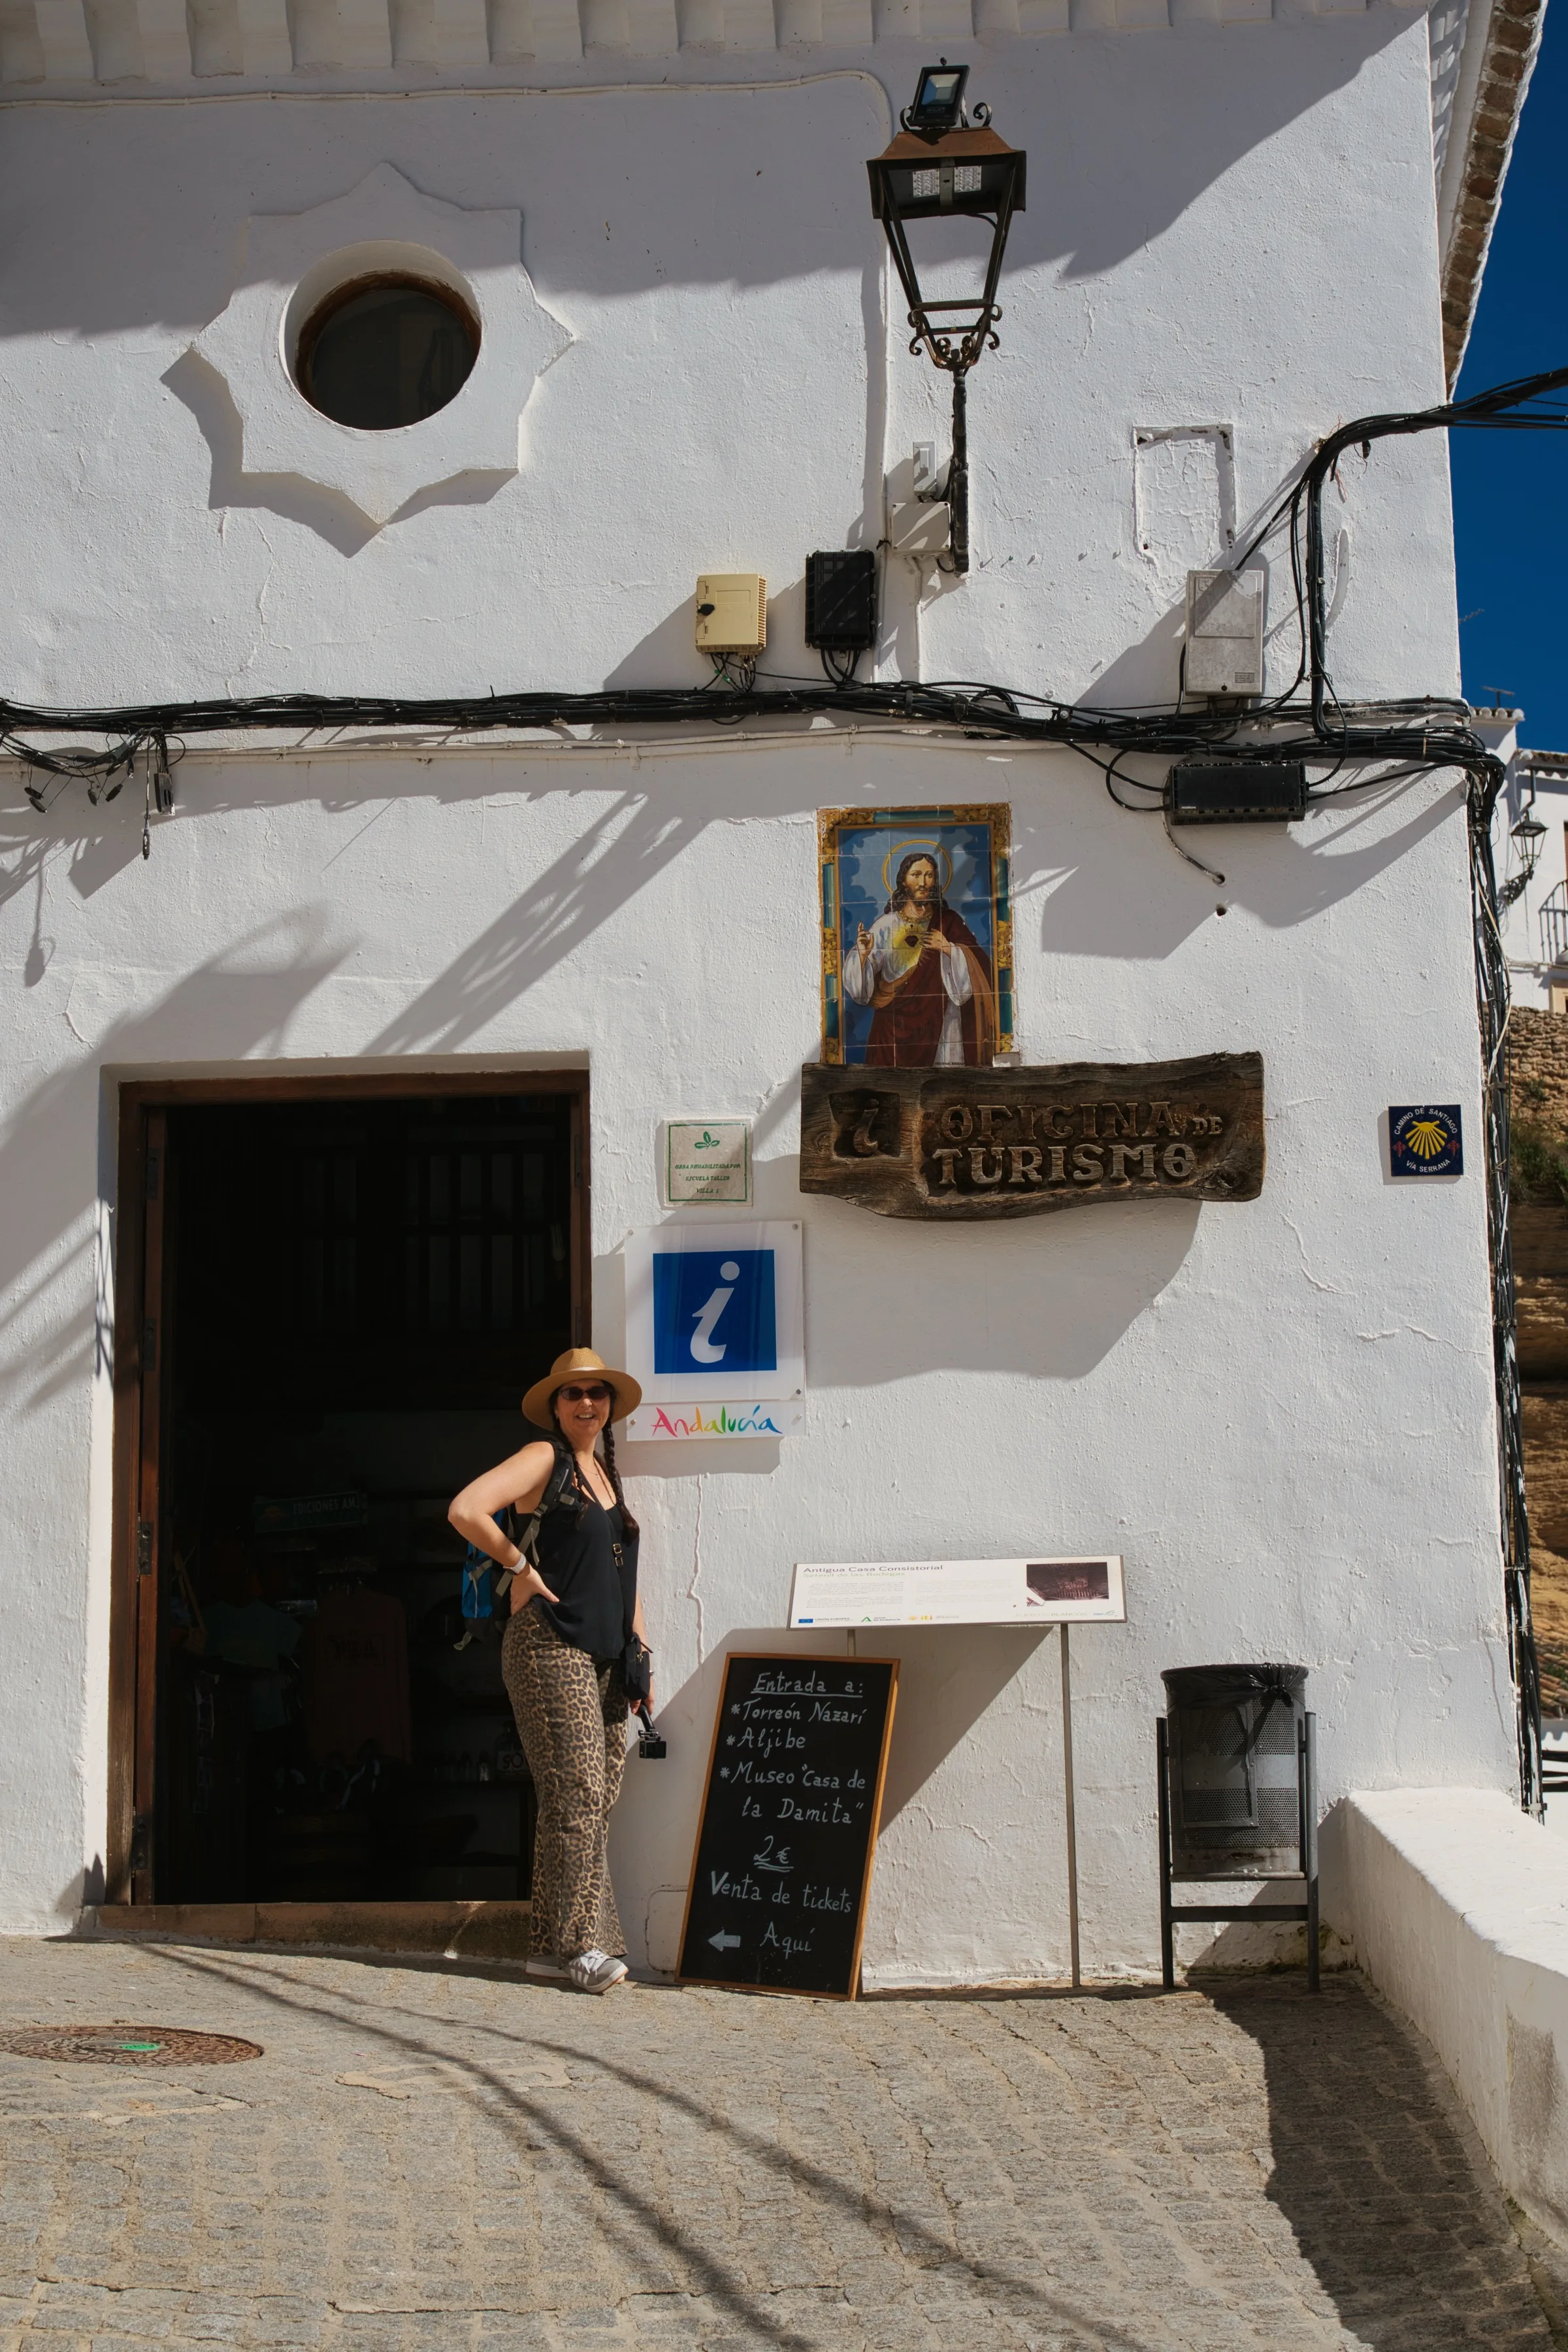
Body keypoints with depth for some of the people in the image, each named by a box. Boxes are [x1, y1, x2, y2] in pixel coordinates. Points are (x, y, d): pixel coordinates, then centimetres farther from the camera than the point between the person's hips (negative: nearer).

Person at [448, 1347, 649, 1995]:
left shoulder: (607, 1472, 19)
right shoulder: (544, 1460, -4)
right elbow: (466, 1510, -19)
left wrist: (640, 1651, 18)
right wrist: (523, 1569, -12)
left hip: (604, 1655, 8)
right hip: (550, 1646, -8)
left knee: (599, 1801, 6)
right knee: (577, 1795, -10)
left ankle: (562, 1943, 12)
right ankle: (574, 1942, -2)